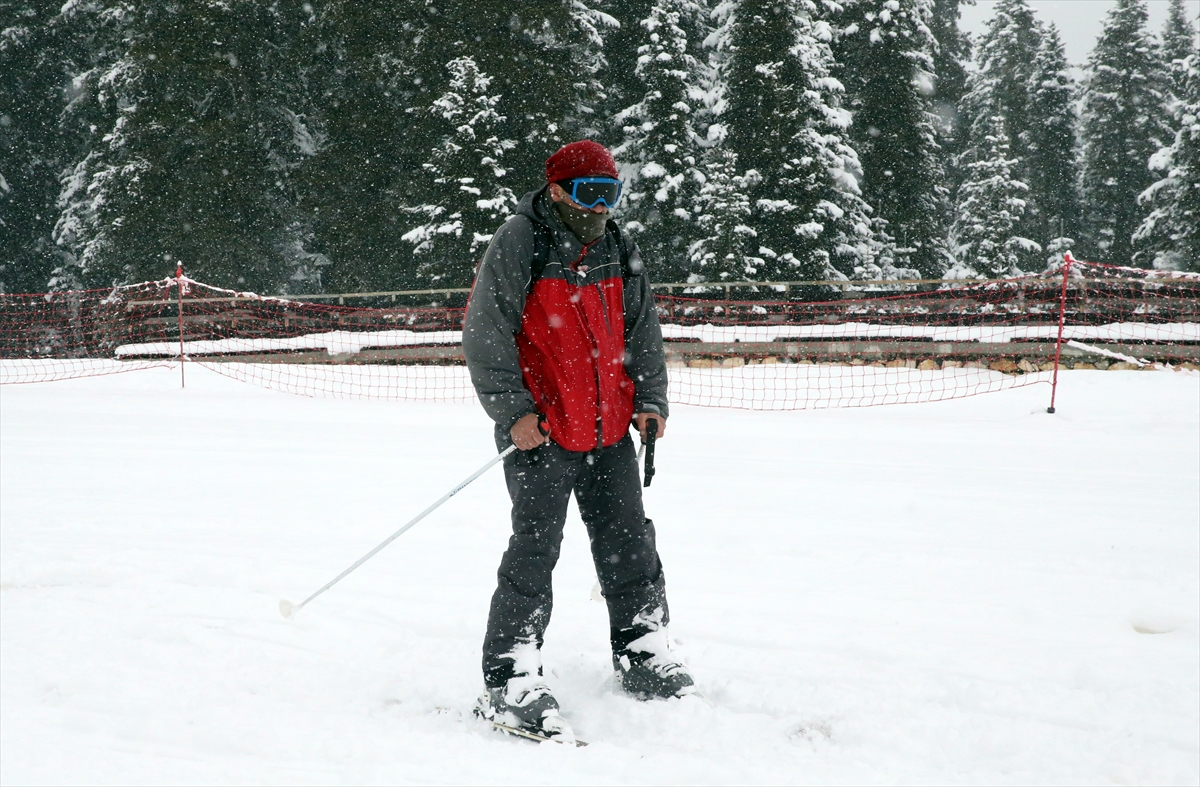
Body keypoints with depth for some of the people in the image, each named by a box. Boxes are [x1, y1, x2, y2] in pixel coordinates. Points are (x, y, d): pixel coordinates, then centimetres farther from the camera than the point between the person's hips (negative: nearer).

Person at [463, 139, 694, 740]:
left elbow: (643, 331, 18)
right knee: (534, 551, -7)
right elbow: (484, 338, -11)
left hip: (610, 431, 6)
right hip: (540, 433, -6)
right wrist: (513, 411, -15)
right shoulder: (516, 247, -9)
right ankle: (510, 681, -1)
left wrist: (650, 398, 7)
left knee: (629, 543, 13)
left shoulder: (619, 251, 11)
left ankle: (642, 652, 29)